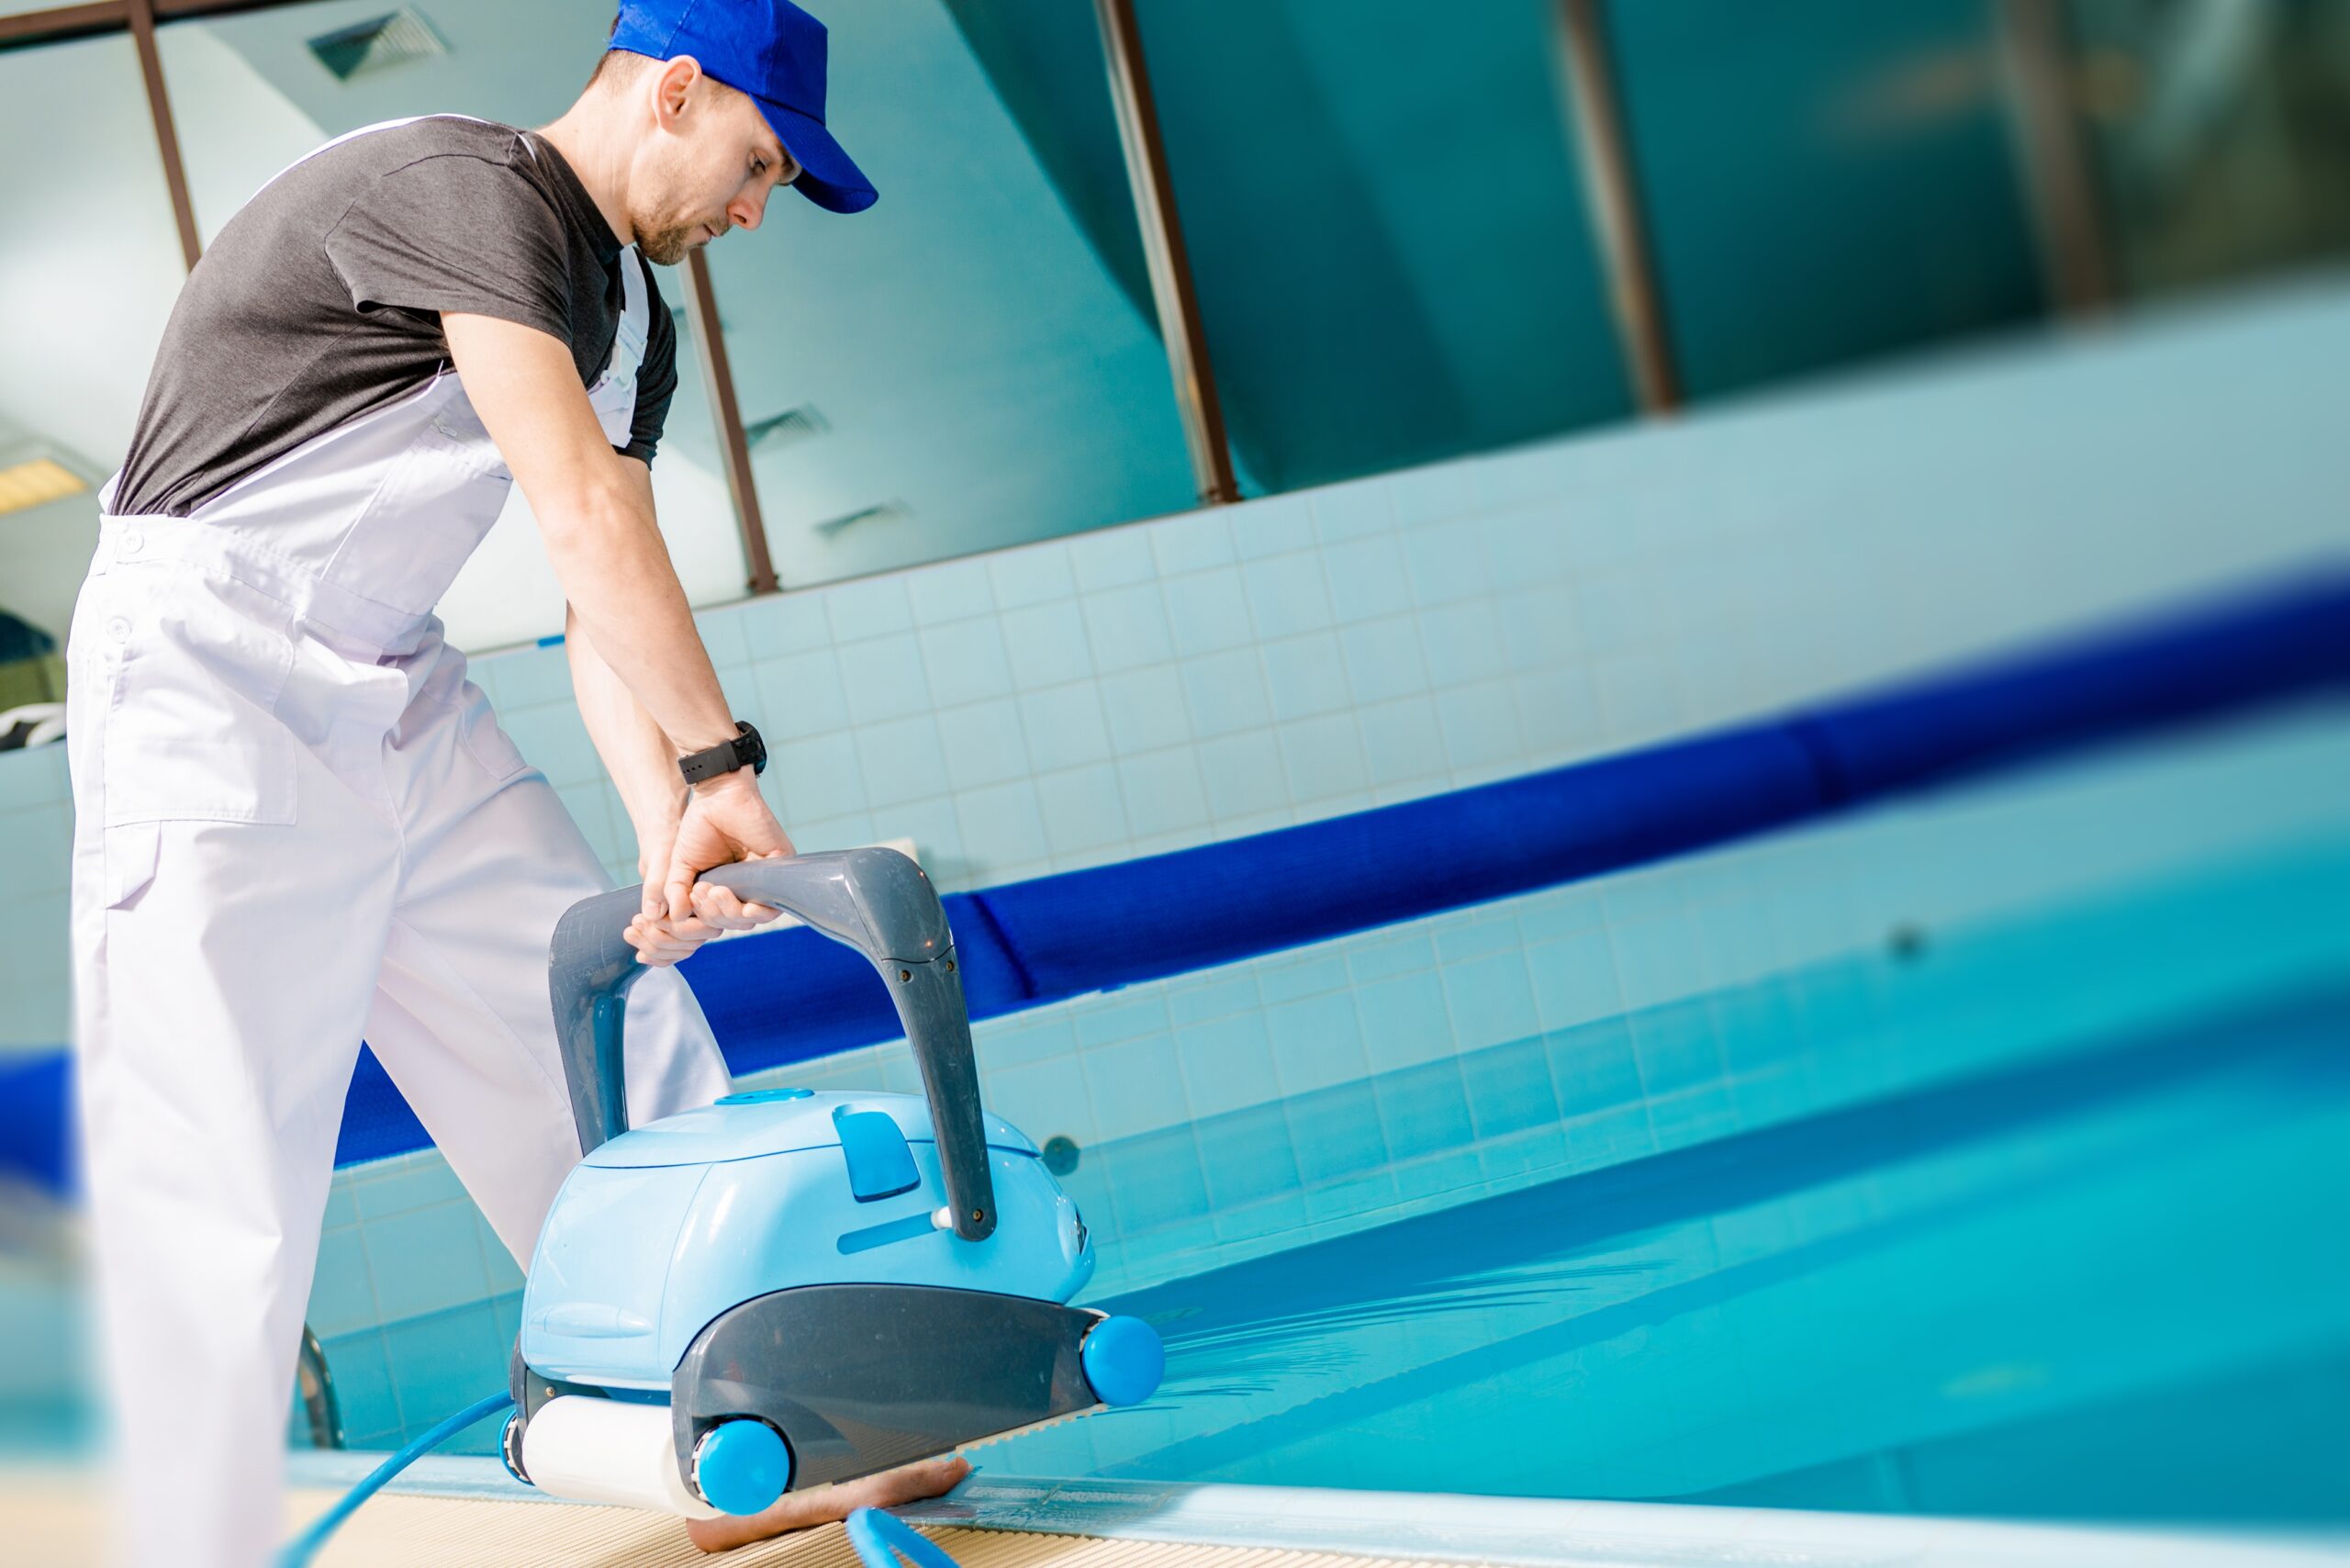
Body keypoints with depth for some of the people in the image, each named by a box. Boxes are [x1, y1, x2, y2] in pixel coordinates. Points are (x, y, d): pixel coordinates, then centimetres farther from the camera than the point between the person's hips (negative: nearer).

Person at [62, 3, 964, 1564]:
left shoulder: (634, 319, 12)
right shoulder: (462, 182, -16)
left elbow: (609, 606, 3)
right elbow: (587, 518, -25)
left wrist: (667, 827, -11)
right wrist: (720, 765, -26)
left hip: (404, 694, 9)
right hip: (211, 675, -9)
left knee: (619, 1049, 5)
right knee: (216, 1171, -10)